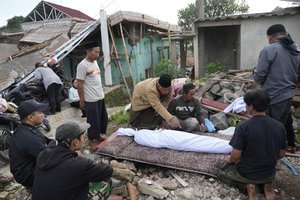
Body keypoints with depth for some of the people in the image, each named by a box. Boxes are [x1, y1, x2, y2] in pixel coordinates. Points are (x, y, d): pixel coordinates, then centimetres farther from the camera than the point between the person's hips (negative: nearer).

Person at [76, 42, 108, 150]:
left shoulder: (95, 62, 8)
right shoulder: (82, 65, -18)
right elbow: (79, 84, -16)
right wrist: (81, 100, -14)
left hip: (100, 97, 9)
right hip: (91, 99, -9)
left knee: (103, 118, 17)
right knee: (93, 120, 2)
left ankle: (98, 136, 34)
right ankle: (91, 140, 20)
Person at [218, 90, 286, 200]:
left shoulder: (243, 127, -24)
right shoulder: (280, 126, -10)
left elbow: (236, 155, -22)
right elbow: (281, 154, 0)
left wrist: (229, 160, 0)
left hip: (246, 174, -4)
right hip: (270, 174, 4)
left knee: (223, 172, 25)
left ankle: (248, 185, 5)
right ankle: (267, 183, 12)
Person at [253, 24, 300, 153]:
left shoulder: (269, 50, -15)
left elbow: (258, 76, -16)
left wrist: (262, 83, 4)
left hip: (273, 98, -7)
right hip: (289, 95, 7)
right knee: (282, 125, 23)